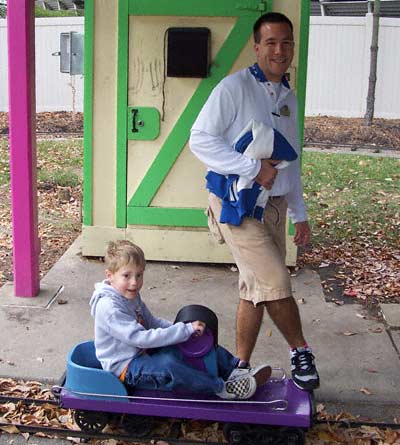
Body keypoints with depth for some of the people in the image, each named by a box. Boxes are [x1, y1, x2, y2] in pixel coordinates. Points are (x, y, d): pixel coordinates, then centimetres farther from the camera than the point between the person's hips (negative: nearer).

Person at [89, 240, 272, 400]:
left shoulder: (131, 296, 7)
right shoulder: (109, 307, -25)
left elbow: (151, 322, 17)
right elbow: (140, 338, -31)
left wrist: (182, 329, -2)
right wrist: (184, 330, -31)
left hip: (143, 354, 10)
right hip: (125, 368, -10)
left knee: (199, 342, 0)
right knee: (167, 364, -36)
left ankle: (235, 370, -1)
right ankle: (221, 388, -27)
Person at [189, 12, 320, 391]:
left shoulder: (288, 97, 16)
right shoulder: (235, 87, -8)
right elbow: (200, 139, -16)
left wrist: (299, 214, 20)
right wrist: (254, 167, -20)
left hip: (274, 204, 7)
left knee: (256, 288, 9)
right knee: (275, 283, -14)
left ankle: (240, 366, 21)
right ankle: (300, 351, 8)